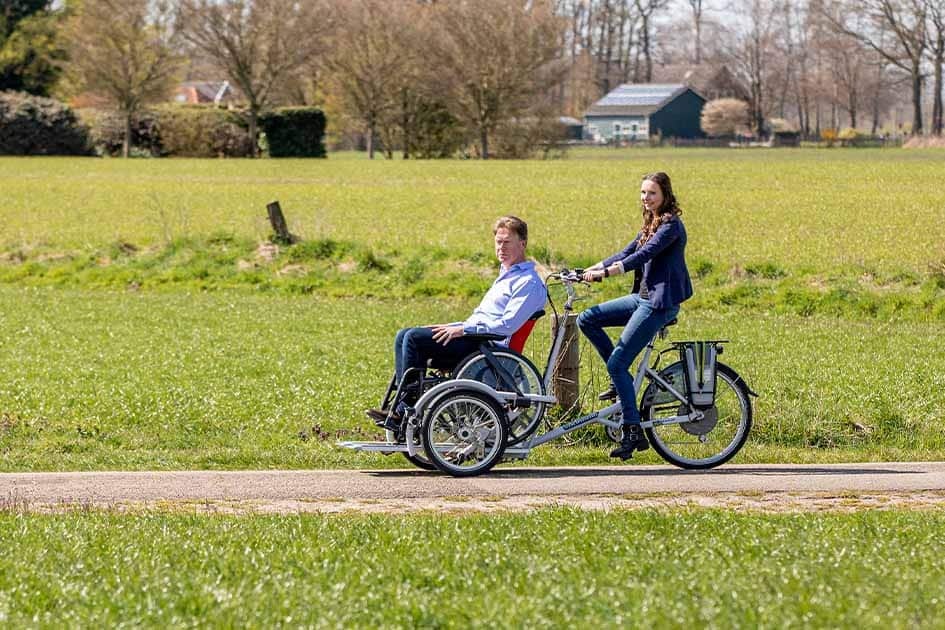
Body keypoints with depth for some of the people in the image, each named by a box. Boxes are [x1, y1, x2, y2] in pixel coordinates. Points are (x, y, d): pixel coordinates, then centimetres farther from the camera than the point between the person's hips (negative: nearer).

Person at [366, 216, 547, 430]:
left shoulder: (529, 282, -9)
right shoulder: (506, 275, 24)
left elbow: (508, 325, -19)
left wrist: (463, 329, -17)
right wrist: (453, 327, 13)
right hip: (474, 339, 10)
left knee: (414, 338, -21)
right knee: (404, 336, 0)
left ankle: (406, 411, -17)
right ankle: (400, 407, -9)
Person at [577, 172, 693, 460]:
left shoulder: (671, 225, -13)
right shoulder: (651, 224, 16)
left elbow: (643, 255, -23)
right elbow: (627, 253, 14)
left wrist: (605, 273, -29)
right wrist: (590, 270, 4)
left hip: (661, 303, -9)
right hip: (643, 297, 9)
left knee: (617, 362, -13)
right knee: (587, 319, 2)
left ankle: (633, 433, -9)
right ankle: (621, 381, 8)